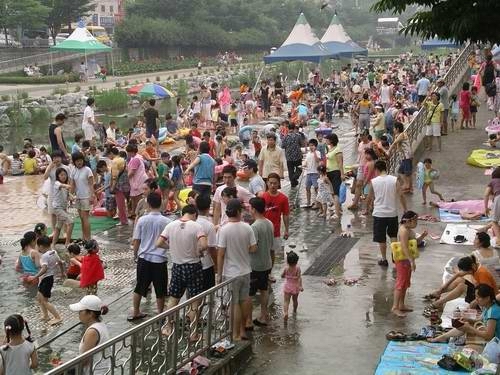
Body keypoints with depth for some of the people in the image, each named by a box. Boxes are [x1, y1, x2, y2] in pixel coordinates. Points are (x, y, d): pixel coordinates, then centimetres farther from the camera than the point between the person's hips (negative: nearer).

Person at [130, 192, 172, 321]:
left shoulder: (142, 220, -7)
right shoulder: (166, 222, -10)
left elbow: (136, 241, -1)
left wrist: (135, 255, 13)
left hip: (144, 258, 2)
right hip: (160, 259, -2)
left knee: (140, 287, 17)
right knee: (160, 291, 11)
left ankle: (136, 313, 27)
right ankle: (160, 315, 18)